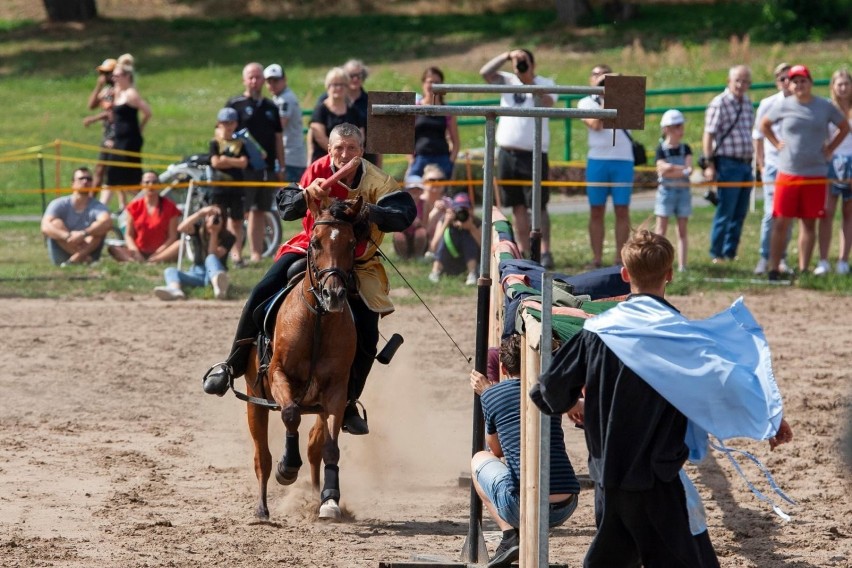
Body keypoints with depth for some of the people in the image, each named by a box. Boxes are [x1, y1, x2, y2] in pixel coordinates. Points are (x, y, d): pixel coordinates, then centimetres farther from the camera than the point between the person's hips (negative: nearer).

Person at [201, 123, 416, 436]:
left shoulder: (376, 182, -20)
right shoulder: (319, 170, -13)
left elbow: (405, 213, -35)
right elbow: (285, 207, -15)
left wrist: (369, 212, -50)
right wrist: (308, 194, -36)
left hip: (356, 264, -1)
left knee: (366, 337, -11)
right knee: (262, 294, -18)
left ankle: (348, 405, 10)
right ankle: (232, 365, -1)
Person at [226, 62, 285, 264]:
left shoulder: (270, 107, 16)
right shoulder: (234, 105, 0)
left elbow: (278, 138, 18)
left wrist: (281, 167, 14)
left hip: (267, 169, 5)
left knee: (259, 212, 9)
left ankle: (256, 254, 13)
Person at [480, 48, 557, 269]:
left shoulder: (545, 84, 0)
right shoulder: (508, 82, 10)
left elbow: (547, 103, -20)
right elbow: (485, 72, -5)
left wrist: (530, 83, -24)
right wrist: (507, 56, -14)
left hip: (534, 155, -4)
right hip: (507, 154, 4)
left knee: (539, 206, -7)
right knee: (518, 207, 7)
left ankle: (545, 252, -8)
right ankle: (524, 252, 12)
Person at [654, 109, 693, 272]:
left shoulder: (685, 149, 8)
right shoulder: (661, 149, -2)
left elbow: (688, 170, -5)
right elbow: (662, 171, -12)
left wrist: (671, 169, -16)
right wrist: (682, 169, -13)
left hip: (683, 191, 3)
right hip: (666, 190, -3)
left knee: (682, 230, 3)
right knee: (661, 230, -4)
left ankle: (682, 265, 3)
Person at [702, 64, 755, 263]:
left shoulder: (747, 103, 13)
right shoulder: (719, 103, -10)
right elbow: (708, 135, -13)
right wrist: (709, 164, -18)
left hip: (745, 164, 7)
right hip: (728, 163, -7)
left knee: (740, 213, 9)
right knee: (725, 212, -5)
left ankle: (730, 253, 16)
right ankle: (716, 254, 3)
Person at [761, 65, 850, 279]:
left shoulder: (825, 107, 2)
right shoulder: (784, 106, 2)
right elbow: (764, 124, 18)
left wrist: (830, 149, 7)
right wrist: (776, 143, 7)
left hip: (815, 174, 1)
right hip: (787, 172, -1)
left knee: (809, 223, 4)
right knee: (781, 223, -3)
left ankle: (803, 270, 10)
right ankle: (773, 270, 0)